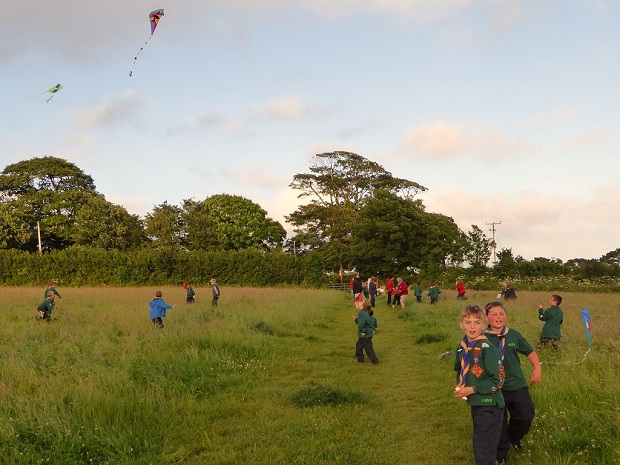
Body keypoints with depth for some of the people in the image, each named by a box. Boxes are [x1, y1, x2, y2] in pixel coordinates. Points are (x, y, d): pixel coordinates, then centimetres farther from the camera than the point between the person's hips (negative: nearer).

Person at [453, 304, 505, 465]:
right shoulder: (462, 348, 2)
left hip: (489, 405, -7)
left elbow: (498, 380, -22)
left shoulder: (487, 349, -20)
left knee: (484, 449, -2)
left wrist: (472, 390, -21)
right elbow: (459, 370, 20)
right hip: (475, 403, 8)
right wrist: (459, 386, 1)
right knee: (478, 443, 23)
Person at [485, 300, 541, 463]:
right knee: (499, 422, 8)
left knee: (526, 417, 8)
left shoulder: (514, 335, -1)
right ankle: (501, 454, 29)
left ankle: (513, 438, 39)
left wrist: (537, 368, -3)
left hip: (518, 385, 3)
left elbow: (530, 352, 11)